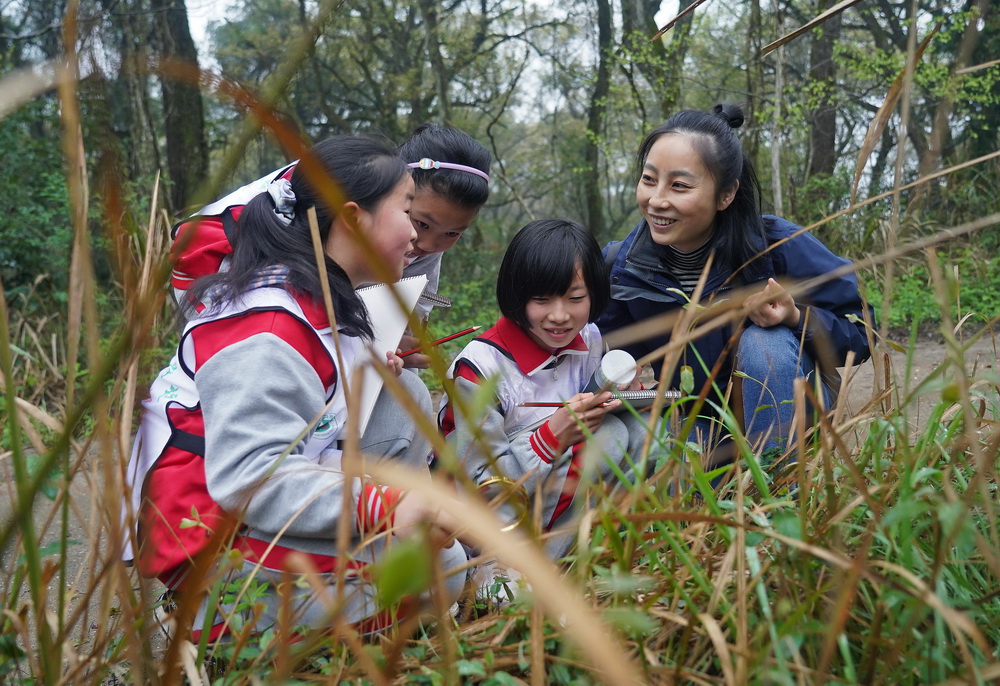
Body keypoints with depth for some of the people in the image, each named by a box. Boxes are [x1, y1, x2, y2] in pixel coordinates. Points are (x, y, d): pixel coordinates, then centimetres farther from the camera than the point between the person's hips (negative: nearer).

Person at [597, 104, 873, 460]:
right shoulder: (620, 267, -13)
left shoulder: (779, 246, -21)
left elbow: (860, 334, -14)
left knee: (764, 343, -31)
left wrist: (796, 318, -33)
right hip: (692, 421, 1)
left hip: (781, 413, 0)